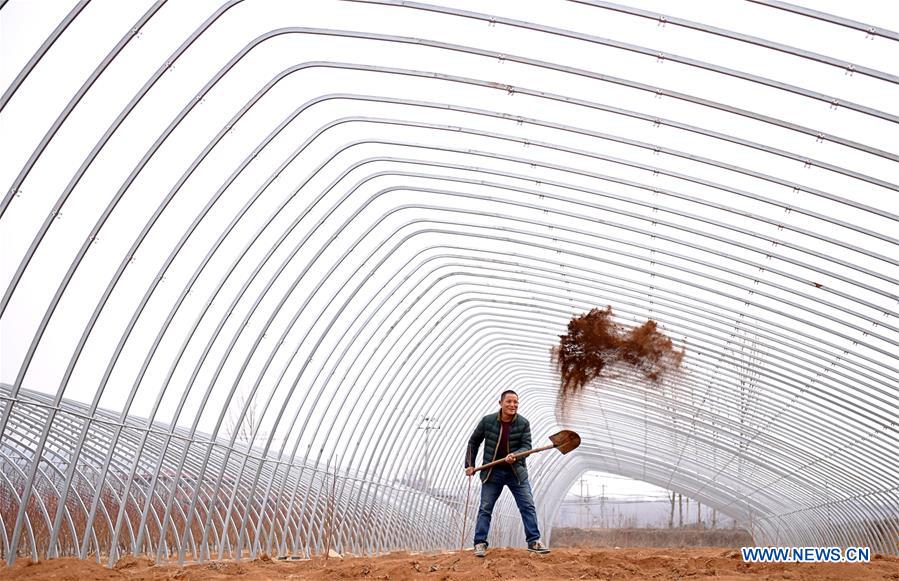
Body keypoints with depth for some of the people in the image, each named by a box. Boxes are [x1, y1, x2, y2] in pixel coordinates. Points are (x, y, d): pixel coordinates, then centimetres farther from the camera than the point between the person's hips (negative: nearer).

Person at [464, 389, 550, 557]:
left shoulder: (523, 424, -7)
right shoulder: (487, 421, -7)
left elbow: (526, 446, -12)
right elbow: (473, 442, 6)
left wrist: (515, 455, -33)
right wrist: (470, 465, 3)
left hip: (516, 472, 0)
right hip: (492, 472, 0)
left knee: (528, 506, -2)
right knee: (485, 508, 1)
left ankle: (533, 542, 5)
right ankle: (480, 544, 7)